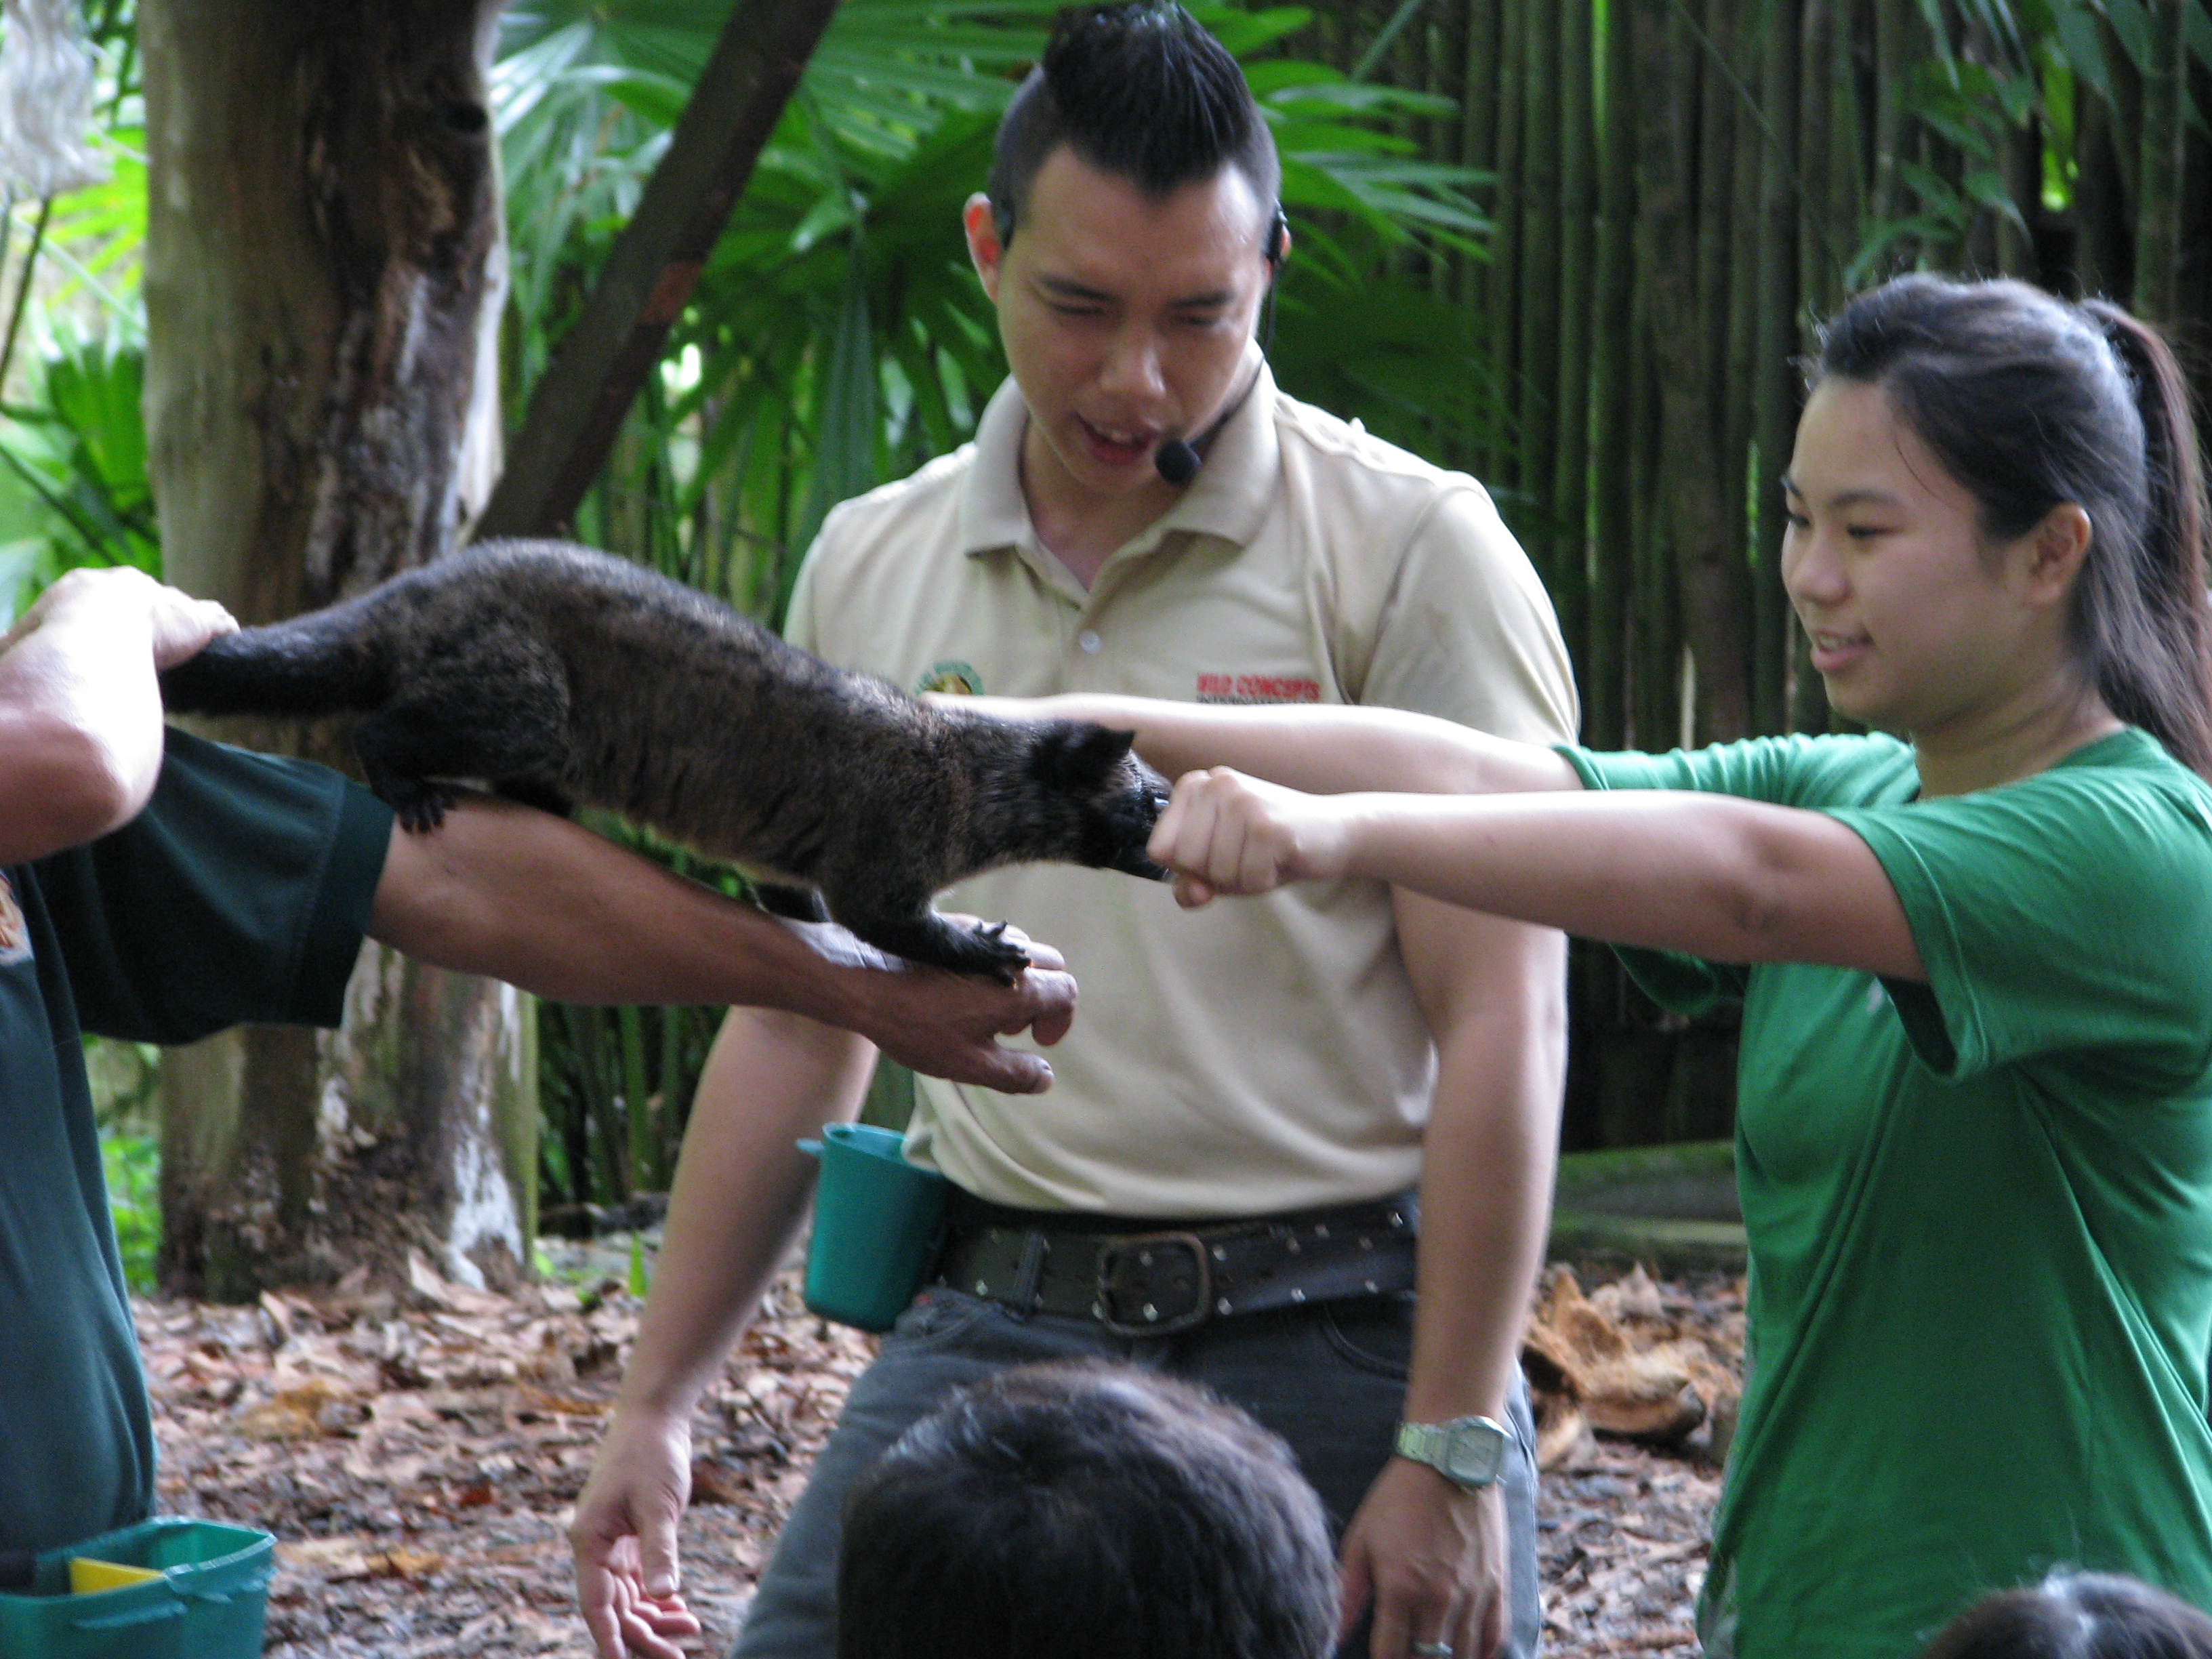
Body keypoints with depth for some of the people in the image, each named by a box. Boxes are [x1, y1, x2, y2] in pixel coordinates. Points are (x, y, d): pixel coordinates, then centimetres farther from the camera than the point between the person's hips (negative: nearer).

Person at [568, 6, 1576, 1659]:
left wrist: (1452, 1447, -15)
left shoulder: (1413, 549, -6)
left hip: (1330, 1339, -3)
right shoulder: (870, 572, 9)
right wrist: (660, 1401, 14)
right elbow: (802, 1015, 16)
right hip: (991, 1324, 4)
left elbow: (1501, 1022, -10)